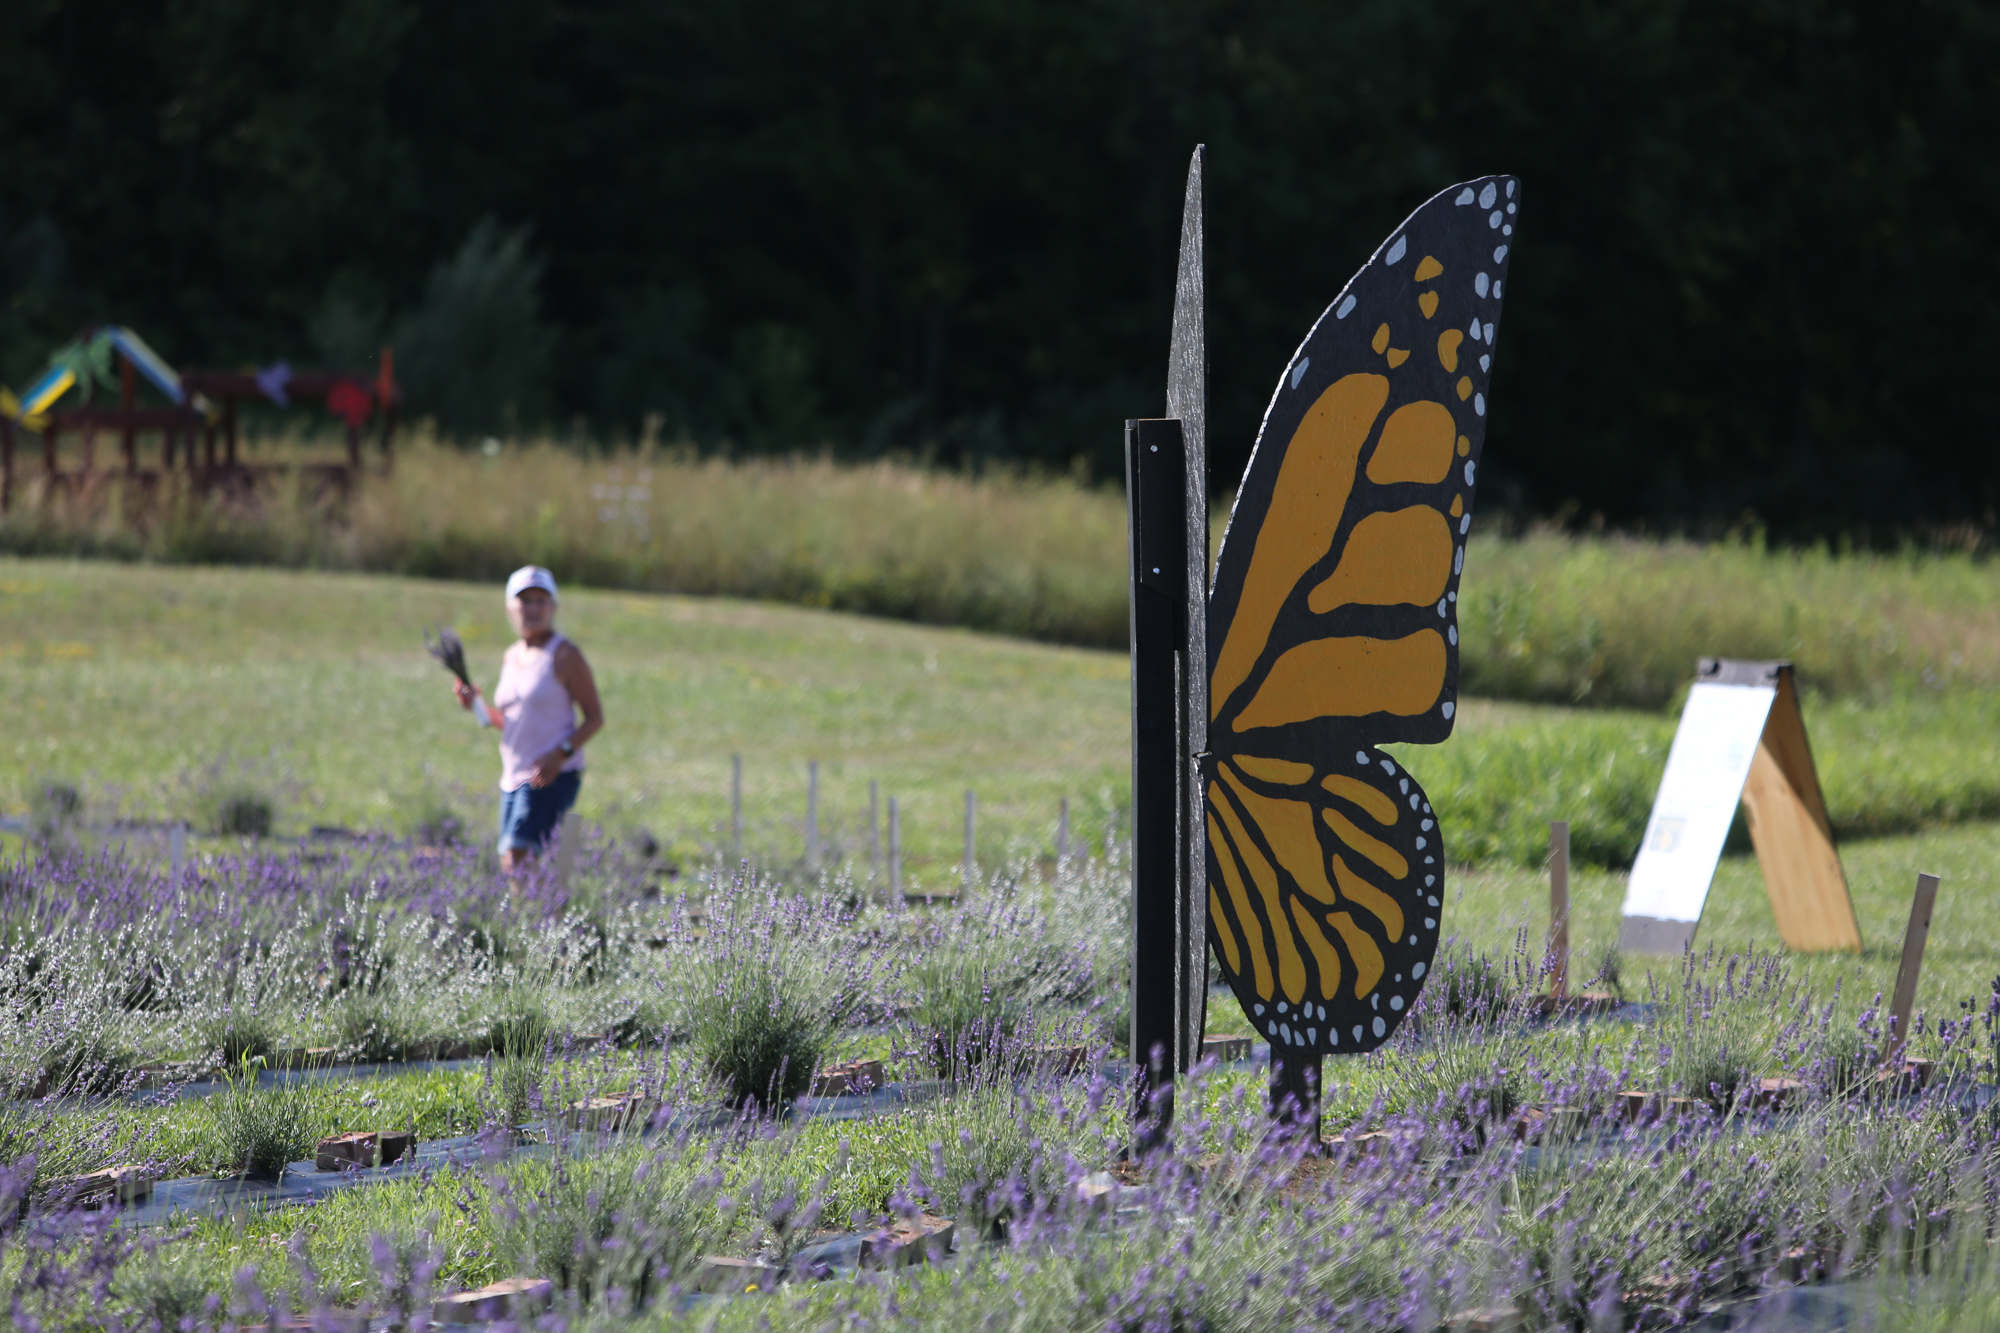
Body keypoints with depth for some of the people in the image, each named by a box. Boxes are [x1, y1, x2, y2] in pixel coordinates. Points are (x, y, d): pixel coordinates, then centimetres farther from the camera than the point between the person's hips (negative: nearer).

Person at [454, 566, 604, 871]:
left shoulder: (564, 656, -5)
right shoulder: (511, 657, 15)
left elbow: (595, 717, -6)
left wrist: (561, 754, -20)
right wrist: (477, 705, 6)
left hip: (553, 777, -8)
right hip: (513, 778, 8)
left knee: (516, 860, -19)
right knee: (510, 863, 5)